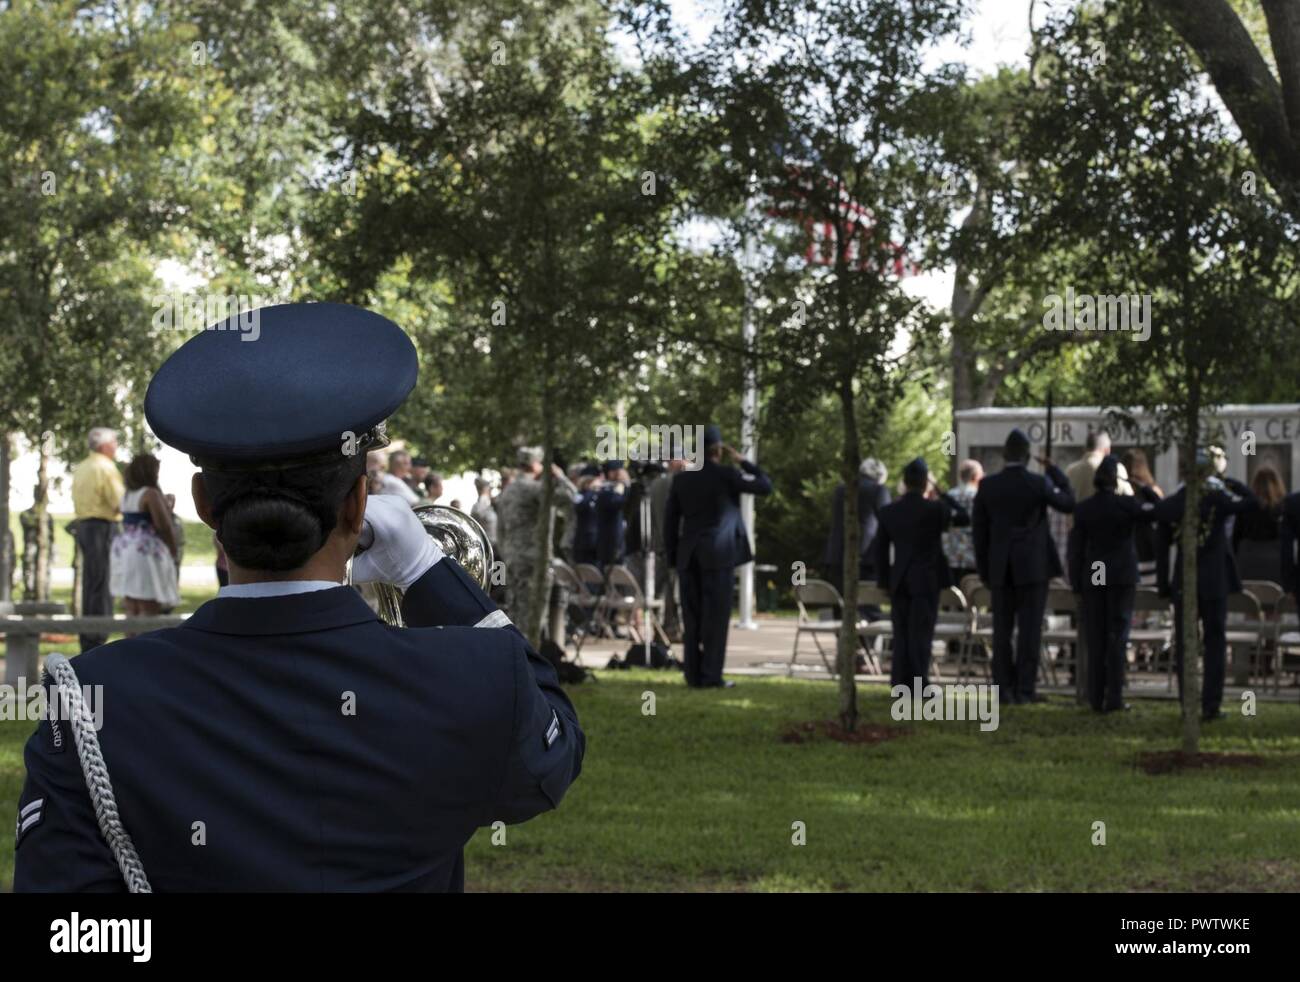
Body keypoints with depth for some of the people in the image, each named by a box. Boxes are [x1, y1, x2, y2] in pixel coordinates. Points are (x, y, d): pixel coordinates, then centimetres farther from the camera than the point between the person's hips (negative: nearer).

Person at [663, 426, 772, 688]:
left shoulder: (681, 479, 7)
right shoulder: (726, 475, -6)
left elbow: (670, 519, 9)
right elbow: (765, 485, 2)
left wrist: (673, 556, 15)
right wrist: (742, 462, 8)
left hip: (689, 556, 4)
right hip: (719, 555, -4)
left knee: (692, 617, 7)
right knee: (716, 616, -2)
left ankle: (693, 675, 7)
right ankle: (711, 676, -5)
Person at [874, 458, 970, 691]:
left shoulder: (888, 511, 2)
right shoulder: (934, 508, -10)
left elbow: (880, 549, 6)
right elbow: (964, 518, 4)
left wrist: (884, 581, 13)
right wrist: (942, 494, 9)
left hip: (899, 581, 4)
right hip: (927, 578, -4)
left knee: (901, 633, 9)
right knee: (921, 633, -2)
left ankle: (900, 683, 7)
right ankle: (919, 685, -6)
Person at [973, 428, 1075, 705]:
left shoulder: (987, 485, -1)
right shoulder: (1038, 483, -9)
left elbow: (979, 529, 3)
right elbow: (1068, 504, 6)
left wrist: (984, 570, 11)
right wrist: (1054, 472, 13)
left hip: (1000, 568, 2)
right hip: (1033, 567, -2)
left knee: (1002, 630, 7)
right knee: (1029, 629, -1)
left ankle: (1004, 689, 6)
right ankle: (1025, 690, -4)